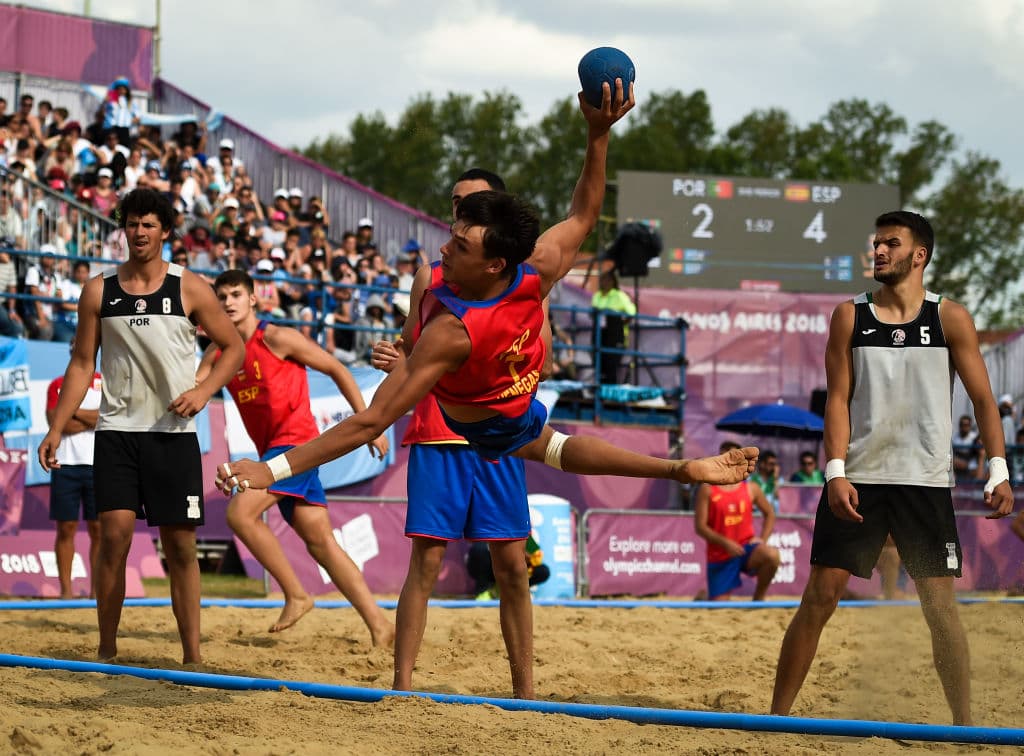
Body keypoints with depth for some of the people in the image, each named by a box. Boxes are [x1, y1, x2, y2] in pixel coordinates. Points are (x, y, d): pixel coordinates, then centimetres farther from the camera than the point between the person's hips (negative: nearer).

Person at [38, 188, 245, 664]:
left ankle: (192, 656, 7)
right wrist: (56, 429, 2)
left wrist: (203, 391, -9)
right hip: (117, 429, 0)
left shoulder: (189, 289, 1)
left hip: (174, 433, 0)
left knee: (180, 545, 1)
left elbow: (234, 347, 8)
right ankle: (106, 652, -2)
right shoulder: (99, 291, 5)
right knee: (115, 535, -11)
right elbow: (82, 364, 9)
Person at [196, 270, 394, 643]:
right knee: (320, 542, 4)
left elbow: (337, 370, -1)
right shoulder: (217, 354, 13)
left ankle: (296, 596, -11)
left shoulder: (276, 338, -6)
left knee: (240, 512, -21)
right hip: (273, 450, 7)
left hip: (296, 440, -7)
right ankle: (379, 626, 5)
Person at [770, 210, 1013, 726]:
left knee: (941, 606, -1)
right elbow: (838, 398, 2)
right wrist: (836, 473, -10)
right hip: (856, 480, 1)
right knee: (820, 597, -3)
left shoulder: (950, 319, 4)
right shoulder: (850, 316, 6)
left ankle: (964, 724, 9)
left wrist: (999, 470, -8)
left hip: (925, 483, -1)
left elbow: (982, 398, 3)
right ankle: (776, 717, 2)